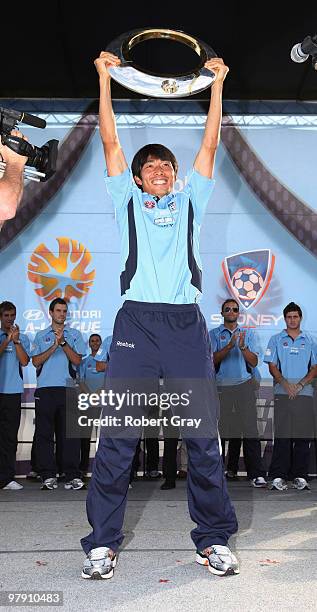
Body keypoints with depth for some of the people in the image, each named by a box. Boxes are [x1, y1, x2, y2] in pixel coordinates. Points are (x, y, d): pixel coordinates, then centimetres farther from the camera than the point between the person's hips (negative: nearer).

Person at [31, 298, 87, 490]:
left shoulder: (74, 334, 13)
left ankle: (73, 475, 1)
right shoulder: (41, 335, 15)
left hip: (67, 388, -1)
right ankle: (48, 476, 7)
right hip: (45, 389, 1)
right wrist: (55, 346, -7)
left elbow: (77, 360, 2)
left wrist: (63, 342, -10)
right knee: (44, 433, 0)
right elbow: (36, 361, 3)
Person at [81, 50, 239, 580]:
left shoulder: (189, 201, 23)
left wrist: (217, 83, 25)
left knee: (203, 435, 0)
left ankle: (214, 540, 10)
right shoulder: (128, 202, 20)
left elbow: (209, 145, 22)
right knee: (118, 434, -4)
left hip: (186, 322, 1)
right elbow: (110, 143, 18)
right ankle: (102, 542, 5)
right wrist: (105, 78, 21)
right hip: (137, 321, -1)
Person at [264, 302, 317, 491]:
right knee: (282, 435, -4)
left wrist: (300, 384, -8)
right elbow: (272, 367, 4)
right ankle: (278, 476, -2)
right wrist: (286, 384, -11)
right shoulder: (276, 339, 10)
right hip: (282, 393, -1)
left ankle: (300, 476, 9)